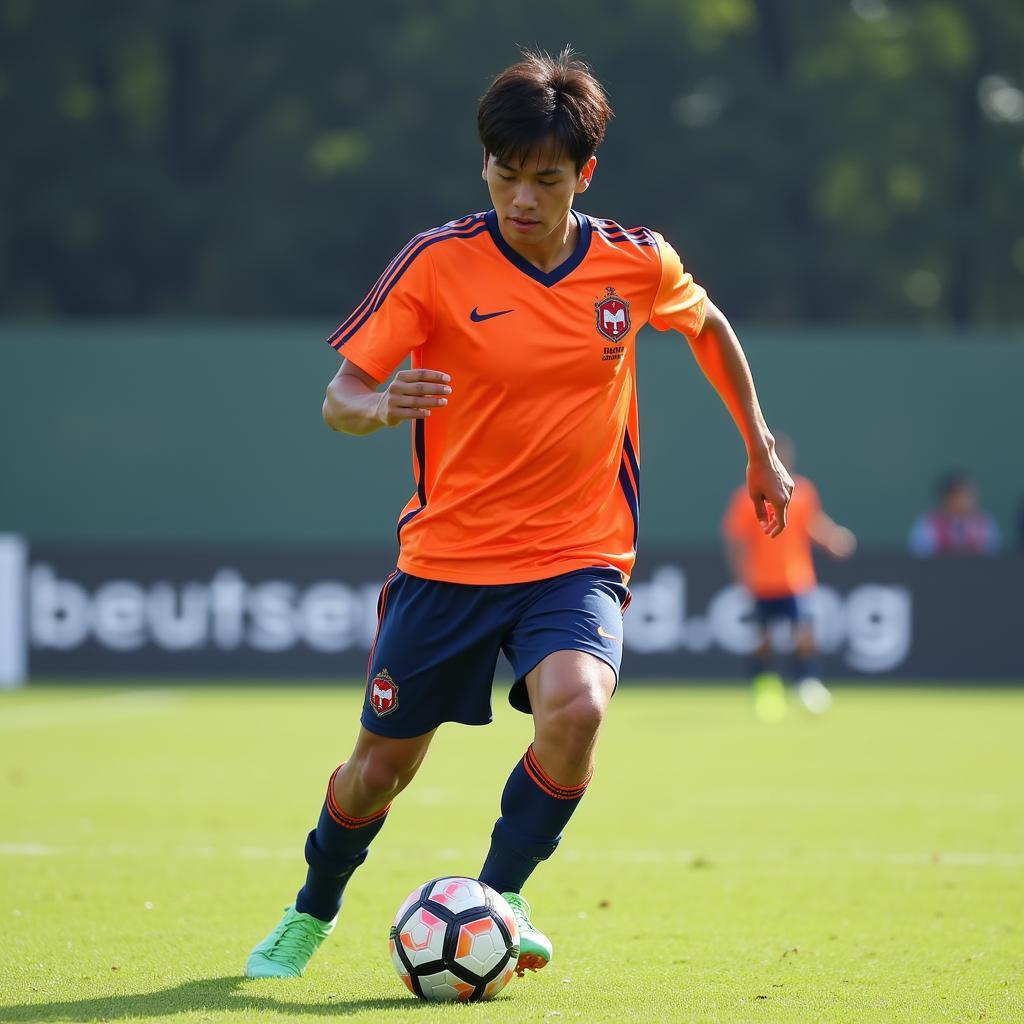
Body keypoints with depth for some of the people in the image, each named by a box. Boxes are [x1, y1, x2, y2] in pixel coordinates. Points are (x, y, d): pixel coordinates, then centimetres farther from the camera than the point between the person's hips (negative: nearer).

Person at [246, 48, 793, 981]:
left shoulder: (637, 264, -4)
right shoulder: (438, 262, -11)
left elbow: (709, 326, 19)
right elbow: (340, 396, -11)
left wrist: (760, 448, 22)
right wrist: (381, 406, -34)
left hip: (578, 559, 0)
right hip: (447, 555, 0)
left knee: (577, 706, -29)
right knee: (382, 764, 7)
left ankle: (500, 893, -6)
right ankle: (312, 914, 38)